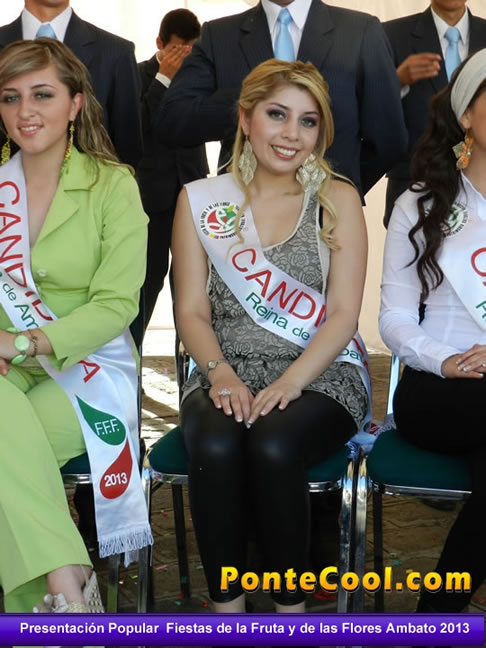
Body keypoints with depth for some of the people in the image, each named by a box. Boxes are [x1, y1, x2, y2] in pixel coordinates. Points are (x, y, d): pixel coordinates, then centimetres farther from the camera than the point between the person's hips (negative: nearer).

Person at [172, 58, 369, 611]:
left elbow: (343, 313, -2)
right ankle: (226, 610, -16)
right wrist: (221, 372, -14)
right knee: (215, 445, -32)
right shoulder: (200, 201, 9)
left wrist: (290, 382, -16)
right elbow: (192, 310, 5)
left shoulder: (337, 200, 6)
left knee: (273, 446, -33)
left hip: (319, 376, -1)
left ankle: (291, 610, -15)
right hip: (227, 374, 1)